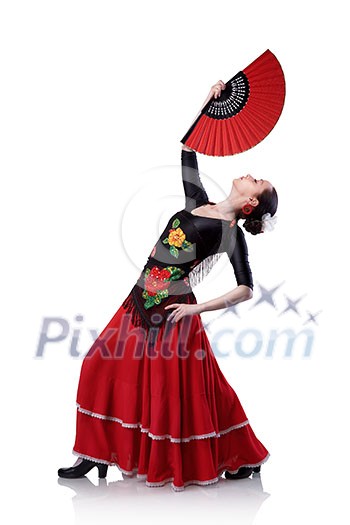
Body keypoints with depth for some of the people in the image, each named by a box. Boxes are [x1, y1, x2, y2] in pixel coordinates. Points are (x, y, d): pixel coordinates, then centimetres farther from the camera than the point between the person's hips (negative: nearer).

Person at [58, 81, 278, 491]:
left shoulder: (232, 233, -8)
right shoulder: (198, 202, 9)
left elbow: (246, 290, -11)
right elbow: (187, 150, 15)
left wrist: (199, 308, -14)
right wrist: (209, 103, 11)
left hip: (174, 313, -7)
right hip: (140, 303, 7)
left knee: (177, 389, 0)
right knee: (104, 368, 7)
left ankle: (242, 457, 18)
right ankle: (96, 454, 20)